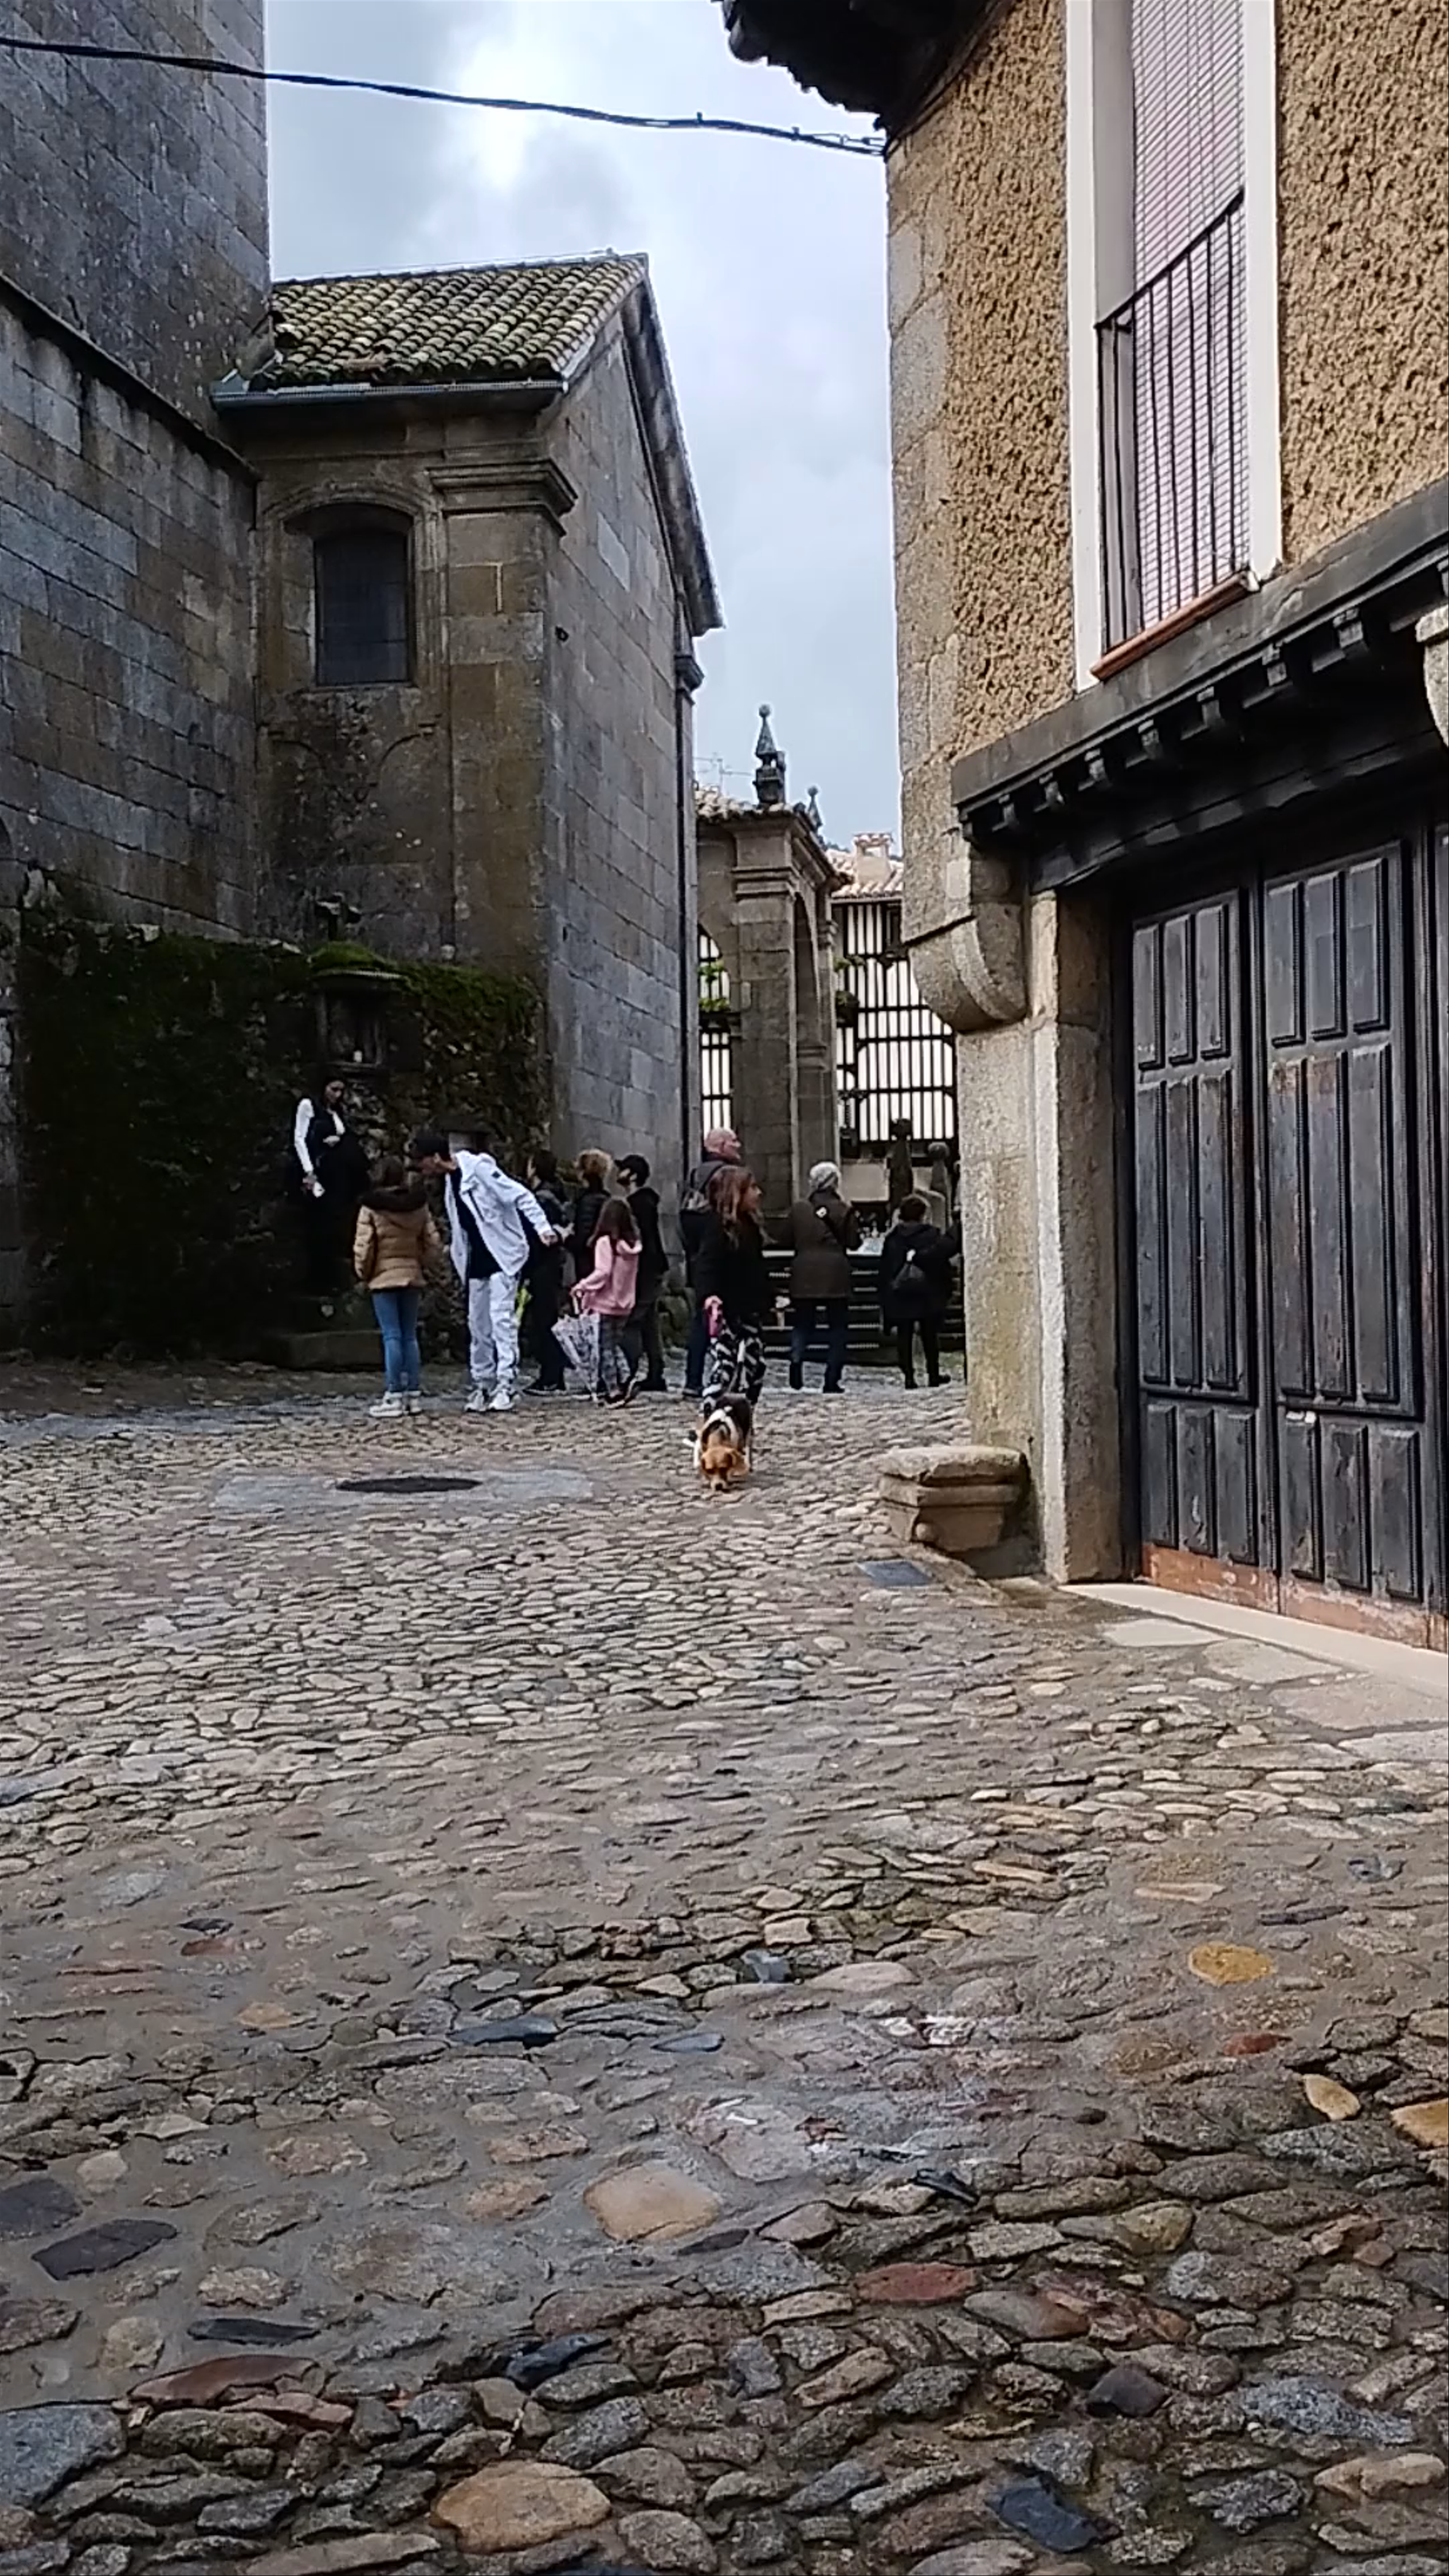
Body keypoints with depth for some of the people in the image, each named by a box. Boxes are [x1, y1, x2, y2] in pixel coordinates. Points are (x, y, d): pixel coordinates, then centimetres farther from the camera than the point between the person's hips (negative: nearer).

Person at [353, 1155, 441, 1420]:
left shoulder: (371, 1208, -10)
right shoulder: (418, 1206, 1)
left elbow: (363, 1247, -11)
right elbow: (433, 1244, 3)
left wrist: (364, 1274, 3)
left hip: (384, 1278, -4)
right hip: (412, 1276, 4)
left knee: (392, 1337, -4)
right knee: (410, 1336, 10)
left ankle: (394, 1397, -6)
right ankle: (414, 1394, 11)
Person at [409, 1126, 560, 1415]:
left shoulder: (480, 1168, -15)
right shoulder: (451, 1180, 10)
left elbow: (520, 1196, -19)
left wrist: (543, 1228, -25)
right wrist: (457, 1257, 18)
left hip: (504, 1255, -9)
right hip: (478, 1261, 9)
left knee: (502, 1318, -15)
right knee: (478, 1325, 10)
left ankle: (506, 1385, -16)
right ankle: (482, 1386, 18)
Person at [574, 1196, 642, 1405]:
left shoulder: (605, 1242, -15)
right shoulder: (633, 1244, 3)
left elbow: (602, 1273, -20)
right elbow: (632, 1274, 6)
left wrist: (582, 1287, -10)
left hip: (607, 1303, -6)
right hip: (625, 1303, 6)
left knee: (606, 1349, 4)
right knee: (617, 1344, 19)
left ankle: (613, 1391, 4)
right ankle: (626, 1378, 3)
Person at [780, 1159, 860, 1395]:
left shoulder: (798, 1209, 2)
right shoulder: (843, 1210, -4)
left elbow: (788, 1240, 9)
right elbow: (853, 1242, -1)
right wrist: (854, 1221, 14)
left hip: (804, 1276, 2)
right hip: (835, 1275, -2)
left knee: (803, 1323, 11)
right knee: (837, 1326, 7)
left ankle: (797, 1358, -20)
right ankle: (832, 1381, 4)